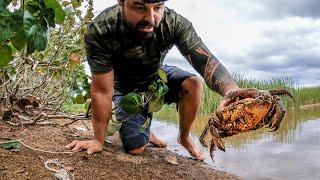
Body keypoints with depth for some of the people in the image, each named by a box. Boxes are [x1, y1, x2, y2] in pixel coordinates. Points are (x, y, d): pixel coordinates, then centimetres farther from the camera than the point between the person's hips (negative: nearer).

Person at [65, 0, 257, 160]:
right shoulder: (100, 32, -35)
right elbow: (103, 91, -28)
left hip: (157, 76, 2)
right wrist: (99, 140, -18)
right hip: (126, 87, -1)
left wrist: (231, 89, -61)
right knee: (135, 148, -12)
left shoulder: (175, 23, -31)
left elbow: (206, 60, -38)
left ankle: (184, 137, 2)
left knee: (193, 84, -26)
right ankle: (145, 132, 26)